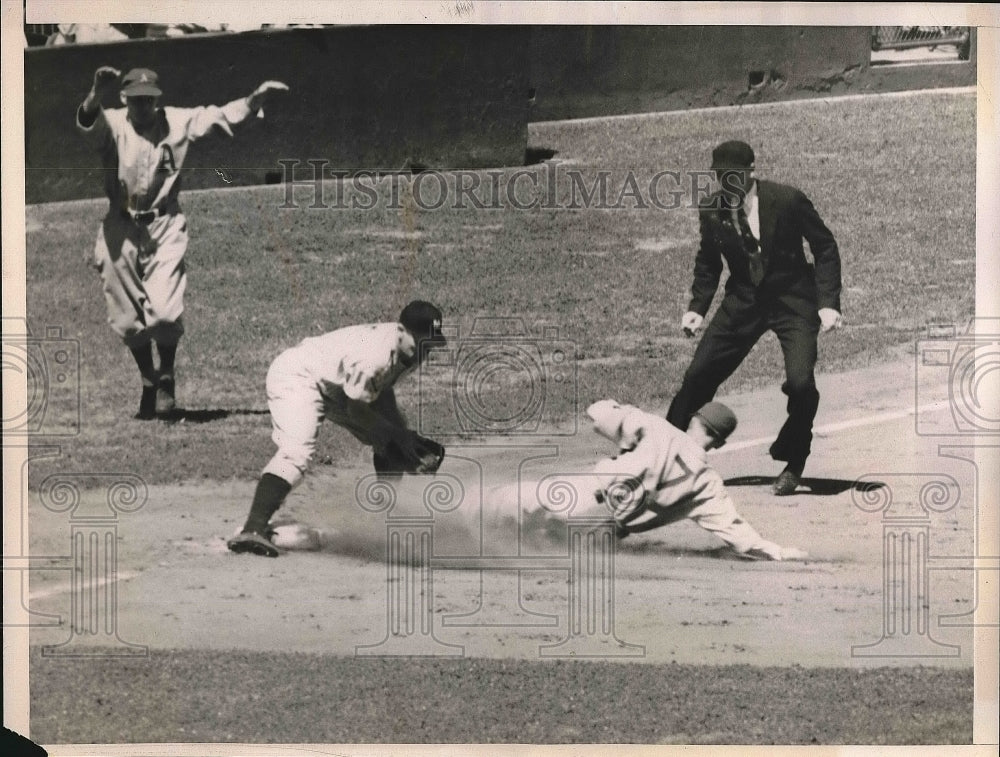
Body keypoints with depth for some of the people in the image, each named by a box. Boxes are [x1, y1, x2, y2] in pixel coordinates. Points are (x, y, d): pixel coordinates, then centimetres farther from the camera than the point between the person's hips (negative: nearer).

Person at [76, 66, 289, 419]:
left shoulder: (177, 122, 0)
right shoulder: (113, 124, -6)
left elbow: (223, 115, -1)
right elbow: (86, 122, -27)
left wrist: (257, 97, -18)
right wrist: (97, 95, -49)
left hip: (165, 229, -1)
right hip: (121, 230, 1)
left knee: (164, 311, -15)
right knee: (128, 319, 8)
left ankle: (166, 378, 13)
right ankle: (149, 384, 31)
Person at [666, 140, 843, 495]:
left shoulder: (788, 200, -17)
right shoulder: (711, 211, -6)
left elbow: (825, 247, -7)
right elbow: (708, 262, 12)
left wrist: (828, 303, -13)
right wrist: (697, 306, 1)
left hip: (792, 298, -3)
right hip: (743, 302, 3)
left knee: (801, 383, -19)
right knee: (698, 376, -2)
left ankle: (792, 465, 5)